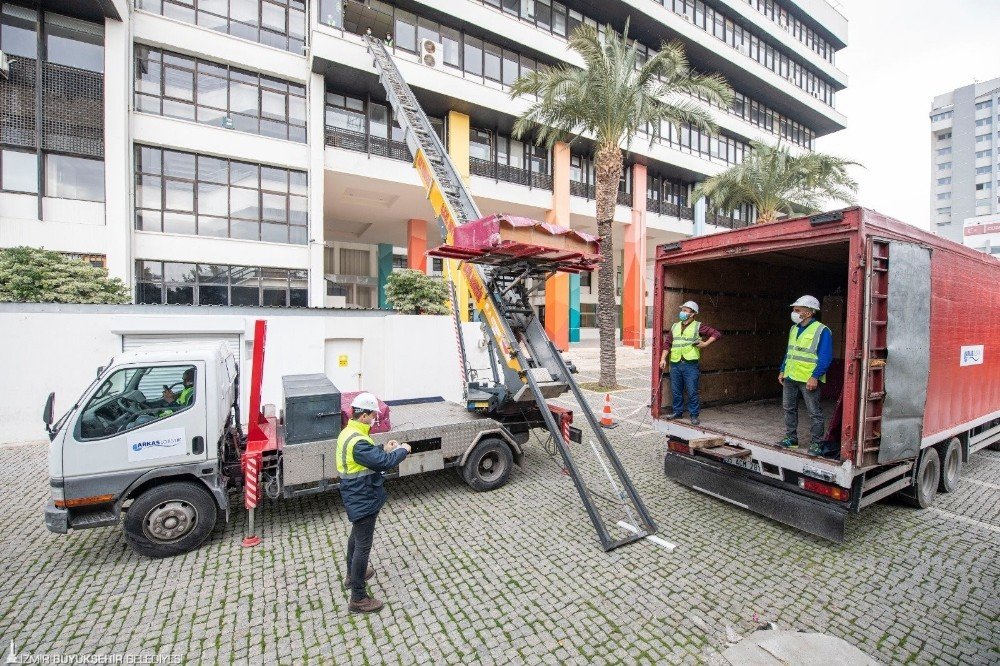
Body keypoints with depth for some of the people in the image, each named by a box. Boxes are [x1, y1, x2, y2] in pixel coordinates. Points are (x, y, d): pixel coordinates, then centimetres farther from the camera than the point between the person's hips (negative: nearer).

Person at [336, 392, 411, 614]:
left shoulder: (348, 433, 1)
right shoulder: (357, 441, -32)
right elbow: (383, 463, -32)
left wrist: (385, 450, 2)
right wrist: (403, 450, -17)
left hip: (356, 497, 10)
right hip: (364, 500, -10)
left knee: (356, 536, 28)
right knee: (363, 547, 4)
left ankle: (352, 575, 49)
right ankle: (358, 599, 18)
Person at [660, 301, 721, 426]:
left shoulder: (698, 327, 0)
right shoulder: (675, 326, 14)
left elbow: (717, 334, -1)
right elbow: (667, 343, 12)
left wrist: (705, 344, -10)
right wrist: (663, 359, 5)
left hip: (691, 364, -4)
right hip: (675, 364, 5)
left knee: (692, 392, 0)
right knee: (676, 391, 11)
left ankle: (694, 415, 11)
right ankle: (677, 412, 25)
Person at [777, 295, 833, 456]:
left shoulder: (822, 331, -10)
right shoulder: (794, 329, 12)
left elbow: (826, 358, -14)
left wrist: (815, 377, -19)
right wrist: (782, 371, 15)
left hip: (808, 380, -7)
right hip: (789, 377, 7)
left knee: (815, 413, 3)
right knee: (789, 409, 14)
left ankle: (816, 444, 13)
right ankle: (791, 438, 26)